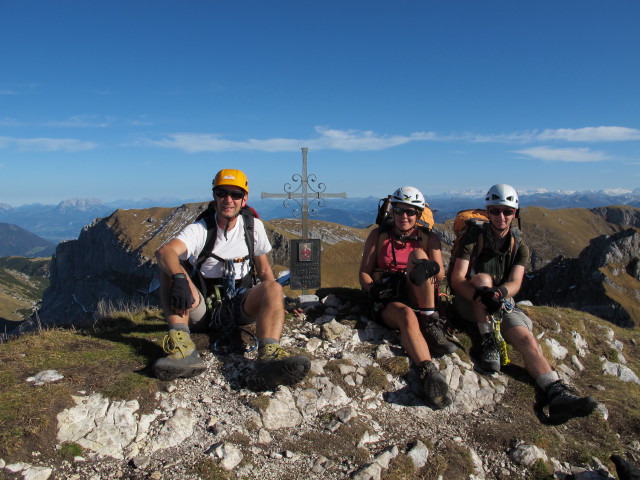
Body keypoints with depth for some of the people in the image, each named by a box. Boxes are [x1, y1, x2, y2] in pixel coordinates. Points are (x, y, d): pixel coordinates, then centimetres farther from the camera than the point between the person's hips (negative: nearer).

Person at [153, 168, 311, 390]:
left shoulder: (253, 226, 5)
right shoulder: (199, 229, -4)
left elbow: (264, 270, 13)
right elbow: (164, 251, -24)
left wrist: (274, 299, -3)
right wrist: (180, 278, -45)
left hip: (240, 304, 1)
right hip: (202, 307, 0)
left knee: (273, 288, -28)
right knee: (170, 269, -24)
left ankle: (268, 357, -54)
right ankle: (181, 347, -43)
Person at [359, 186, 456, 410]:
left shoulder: (429, 238, 11)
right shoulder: (378, 235, 9)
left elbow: (441, 275, -1)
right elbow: (364, 273, 7)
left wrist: (432, 267, -26)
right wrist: (374, 289, -15)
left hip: (418, 300, 2)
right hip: (388, 301, -1)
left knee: (417, 255, -24)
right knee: (407, 316, -37)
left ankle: (430, 324, -27)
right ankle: (429, 372, -56)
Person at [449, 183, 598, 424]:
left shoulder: (520, 248, 7)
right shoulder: (472, 239, -4)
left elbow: (515, 283, -10)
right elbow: (457, 279, -17)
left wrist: (500, 293, -36)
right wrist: (479, 294, -39)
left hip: (503, 306, 3)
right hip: (470, 305, -2)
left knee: (527, 338, -25)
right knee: (482, 277, -33)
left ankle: (558, 394, -39)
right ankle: (488, 343, -29)